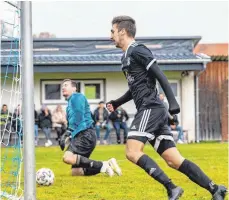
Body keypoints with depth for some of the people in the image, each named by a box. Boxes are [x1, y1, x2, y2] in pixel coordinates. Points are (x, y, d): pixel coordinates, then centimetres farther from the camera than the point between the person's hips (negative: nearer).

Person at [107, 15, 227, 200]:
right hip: (150, 110, 9)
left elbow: (159, 75, -15)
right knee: (173, 160, 2)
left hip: (150, 108, -9)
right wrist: (117, 103, 29)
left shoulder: (137, 50, -6)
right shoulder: (127, 56, 23)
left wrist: (172, 101, -24)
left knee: (132, 152, -17)